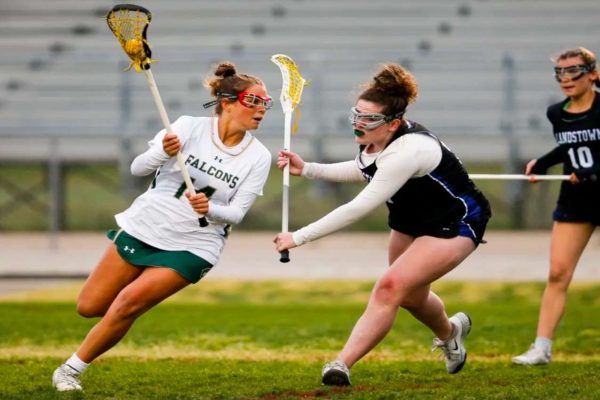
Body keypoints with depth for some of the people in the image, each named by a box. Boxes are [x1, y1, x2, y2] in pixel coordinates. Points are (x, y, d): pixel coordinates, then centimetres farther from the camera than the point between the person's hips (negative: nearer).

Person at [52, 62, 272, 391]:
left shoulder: (258, 158, -6)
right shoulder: (189, 127, -7)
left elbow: (236, 213, -8)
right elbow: (138, 168, -8)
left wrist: (210, 209, -29)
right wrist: (163, 152, -29)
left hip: (193, 246, -1)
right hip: (144, 225, 1)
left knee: (127, 304, -18)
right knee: (89, 307, 0)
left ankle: (71, 370, -4)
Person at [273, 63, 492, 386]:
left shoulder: (407, 152, -37)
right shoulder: (375, 141, -11)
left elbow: (359, 208, -39)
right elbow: (363, 171, 14)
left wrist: (299, 237, -37)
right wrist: (307, 169, 1)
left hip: (455, 225, -10)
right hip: (411, 220, 10)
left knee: (391, 287, -26)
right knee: (410, 296, 26)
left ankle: (341, 365, -27)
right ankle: (450, 331, 59)